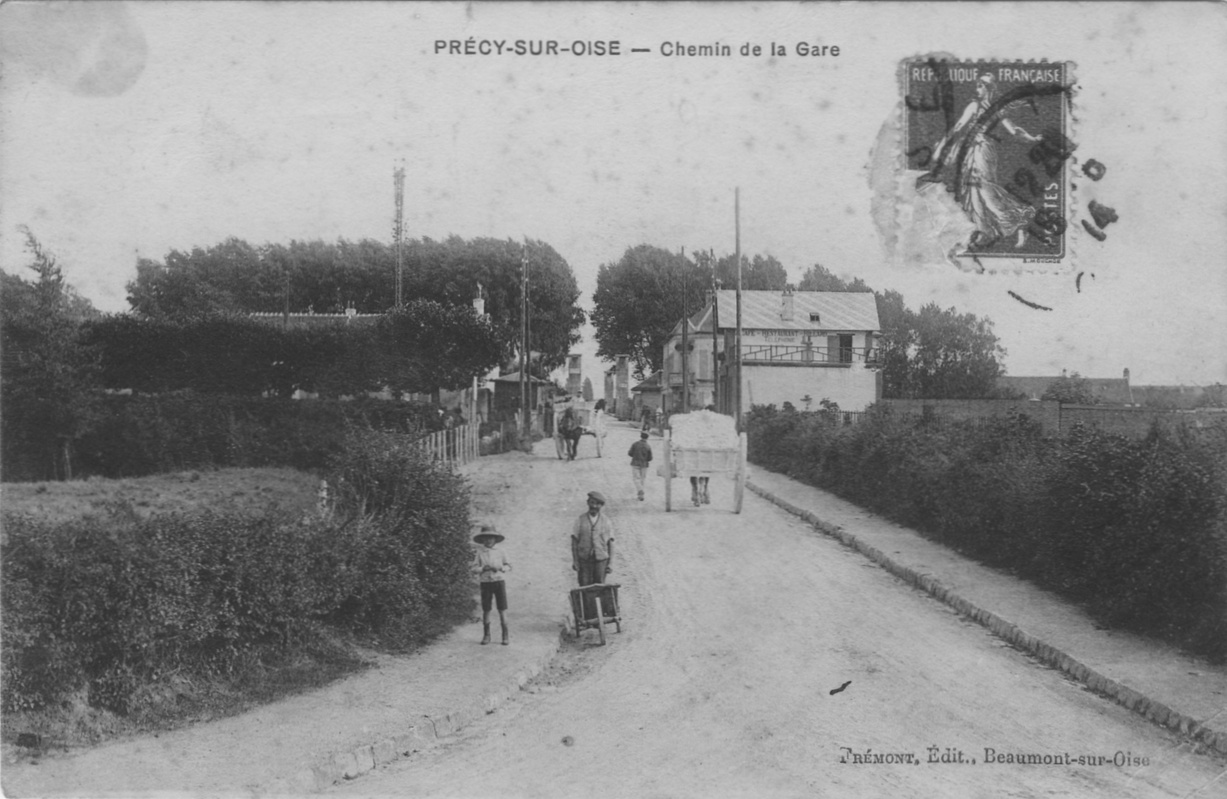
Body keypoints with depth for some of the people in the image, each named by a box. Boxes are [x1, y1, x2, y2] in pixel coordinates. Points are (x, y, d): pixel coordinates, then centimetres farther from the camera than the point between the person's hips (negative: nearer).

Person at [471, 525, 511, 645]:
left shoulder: (501, 553, 4)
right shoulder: (478, 553, 1)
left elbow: (509, 566, 9)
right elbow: (473, 568, -1)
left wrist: (500, 568, -10)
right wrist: (482, 569, -18)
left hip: (499, 582, 0)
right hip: (485, 583, 0)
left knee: (502, 609, -2)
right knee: (485, 610, 4)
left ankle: (505, 635, 5)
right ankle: (486, 635, 16)